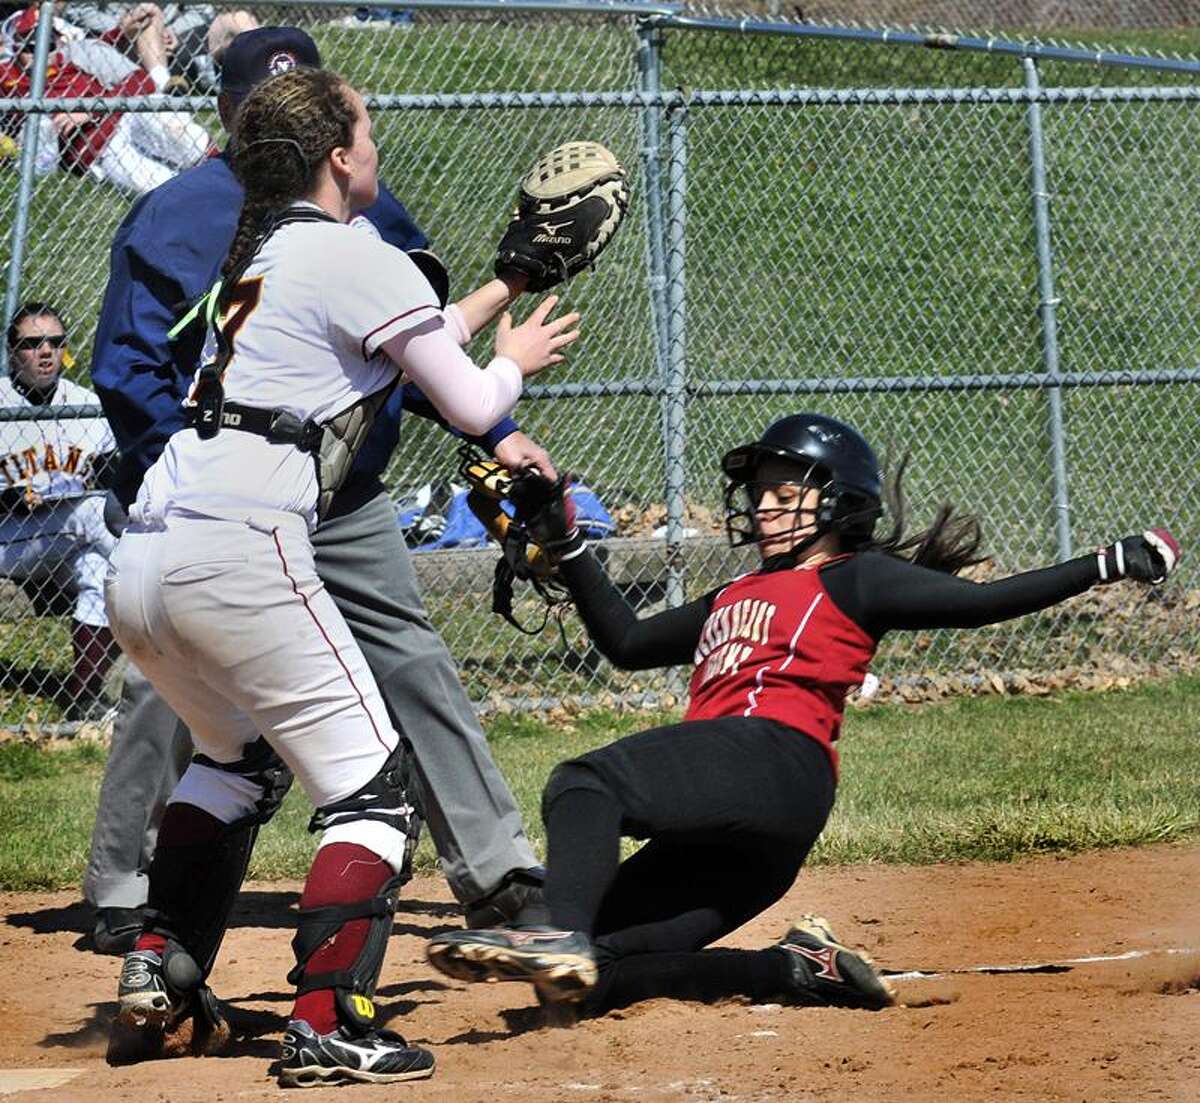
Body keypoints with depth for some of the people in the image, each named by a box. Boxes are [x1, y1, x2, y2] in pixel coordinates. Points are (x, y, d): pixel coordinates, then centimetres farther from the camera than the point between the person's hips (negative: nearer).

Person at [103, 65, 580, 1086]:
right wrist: (518, 358, 24)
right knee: (374, 788, -2)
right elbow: (472, 406, 3)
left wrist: (504, 288, 41)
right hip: (241, 559, -9)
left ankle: (158, 965, 26)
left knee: (233, 751, 33)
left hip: (138, 569, 9)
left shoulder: (258, 256, 23)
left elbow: (405, 343, 34)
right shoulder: (355, 256, -2)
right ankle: (327, 1029, -12)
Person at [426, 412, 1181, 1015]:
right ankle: (801, 970, 0)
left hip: (774, 755, -9)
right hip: (720, 831, 9)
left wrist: (1109, 564, -2)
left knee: (584, 783, -31)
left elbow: (979, 602, 3)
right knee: (595, 983, -3)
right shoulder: (736, 599, 33)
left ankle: (562, 938, -53)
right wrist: (563, 544, 34)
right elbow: (627, 643, 39)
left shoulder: (855, 578, 11)